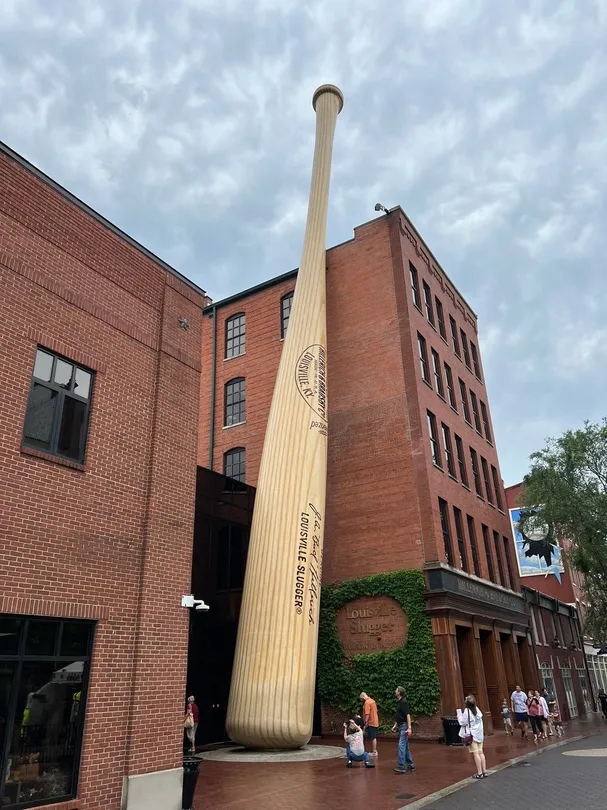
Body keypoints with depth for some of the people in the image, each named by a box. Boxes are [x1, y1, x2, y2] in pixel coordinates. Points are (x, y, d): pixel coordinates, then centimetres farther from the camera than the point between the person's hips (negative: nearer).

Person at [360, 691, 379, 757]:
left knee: (373, 738, -3)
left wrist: (365, 723, -18)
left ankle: (374, 752, 2)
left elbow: (367, 714, -23)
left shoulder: (367, 702, -17)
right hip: (375, 722, 10)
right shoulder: (372, 701, 12)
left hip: (371, 723, -10)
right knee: (374, 737, 16)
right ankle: (374, 751, 23)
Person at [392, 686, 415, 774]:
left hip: (404, 726, -10)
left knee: (401, 745, -13)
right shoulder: (399, 702, 14)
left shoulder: (404, 702, -15)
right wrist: (395, 725, 21)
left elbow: (408, 715, -20)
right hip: (400, 726, 10)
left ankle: (401, 767, -14)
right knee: (405, 747, 13)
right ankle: (410, 765, 20)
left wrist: (409, 728, -25)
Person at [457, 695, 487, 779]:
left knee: (475, 753, -3)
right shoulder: (477, 709, 2)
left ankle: (479, 773, -2)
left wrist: (459, 716, 5)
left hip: (472, 735, -6)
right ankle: (484, 772, 11)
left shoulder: (467, 711, -15)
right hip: (480, 734, 6)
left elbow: (463, 723, -11)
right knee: (480, 752, 10)